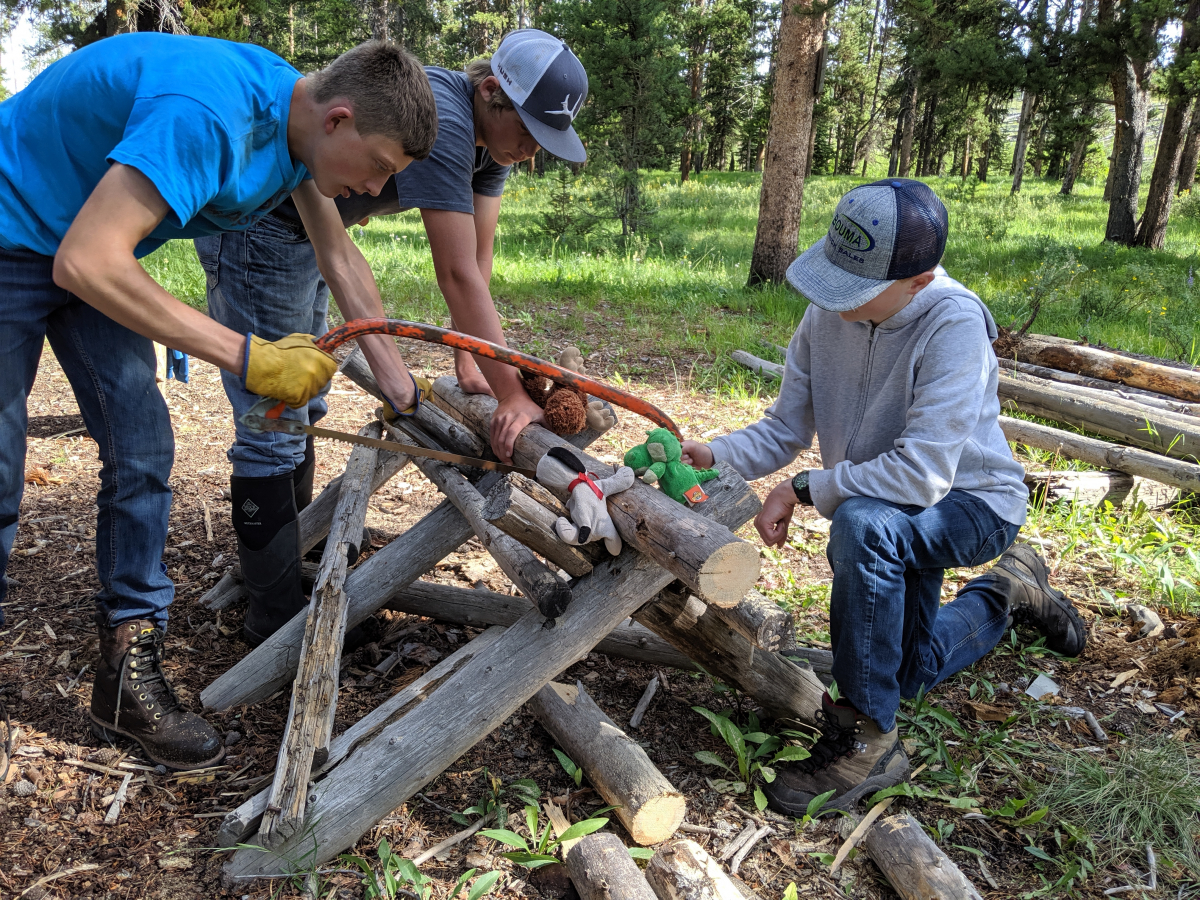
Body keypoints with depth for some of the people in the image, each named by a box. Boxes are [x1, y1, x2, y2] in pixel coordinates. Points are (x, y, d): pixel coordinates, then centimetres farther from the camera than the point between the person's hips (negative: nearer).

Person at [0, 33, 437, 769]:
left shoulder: (299, 117, -7)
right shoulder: (207, 115, -36)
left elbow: (341, 257, 3)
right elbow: (86, 263, -41)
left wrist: (401, 387, 1)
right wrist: (249, 357, -41)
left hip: (97, 252, 8)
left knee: (141, 453, -1)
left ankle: (130, 676, 8)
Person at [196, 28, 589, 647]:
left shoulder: (491, 132, -2)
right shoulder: (441, 121, -31)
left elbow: (480, 255, -1)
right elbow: (458, 276, -34)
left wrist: (467, 361, -5)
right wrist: (513, 397, -31)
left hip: (308, 233, 10)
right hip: (254, 225, -10)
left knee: (301, 408, 18)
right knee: (274, 422, -8)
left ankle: (297, 554, 34)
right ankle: (277, 615, 2)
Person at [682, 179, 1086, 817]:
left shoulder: (954, 325, -32)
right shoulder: (827, 314, -14)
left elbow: (922, 473, -37)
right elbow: (785, 429, -9)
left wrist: (802, 490, -31)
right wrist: (713, 456, -27)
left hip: (972, 503, -7)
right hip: (895, 519, 7)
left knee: (863, 524, -40)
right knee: (907, 671, 21)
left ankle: (867, 739, -24)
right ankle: (1008, 591, 48)